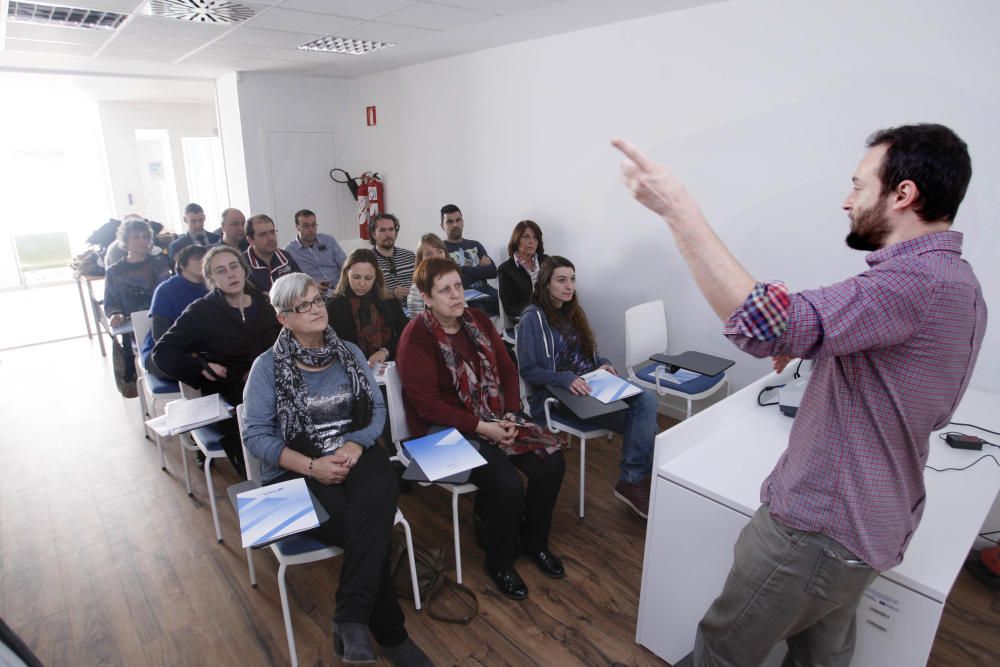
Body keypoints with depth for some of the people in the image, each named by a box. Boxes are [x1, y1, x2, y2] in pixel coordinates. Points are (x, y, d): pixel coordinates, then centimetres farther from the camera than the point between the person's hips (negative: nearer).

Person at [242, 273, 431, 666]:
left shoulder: (350, 353, 8)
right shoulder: (268, 366, -3)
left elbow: (377, 408, 6)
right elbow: (255, 435, -6)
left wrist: (356, 444, -14)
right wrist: (312, 466, -18)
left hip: (356, 457, 3)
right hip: (297, 472, -2)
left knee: (380, 493, -33)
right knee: (369, 529, -26)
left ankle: (351, 619, -25)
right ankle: (389, 632, -7)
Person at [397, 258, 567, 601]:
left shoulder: (477, 320, 5)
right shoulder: (416, 338, -15)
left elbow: (507, 369, 8)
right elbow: (428, 405, -18)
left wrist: (510, 414, -8)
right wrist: (482, 428, -21)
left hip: (496, 419, 7)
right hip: (447, 431, -6)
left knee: (552, 463, -8)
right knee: (508, 485, -24)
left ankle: (534, 540, 19)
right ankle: (500, 562, 7)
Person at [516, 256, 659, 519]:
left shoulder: (573, 312, 15)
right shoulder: (533, 319, -9)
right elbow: (527, 370, -13)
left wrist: (604, 363, 0)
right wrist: (566, 379, -26)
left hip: (591, 384, 7)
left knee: (647, 400, -19)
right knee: (638, 421, -20)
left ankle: (634, 480, -13)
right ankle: (638, 477, -1)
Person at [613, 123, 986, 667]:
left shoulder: (913, 282, -28)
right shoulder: (958, 281, 7)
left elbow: (762, 325, -40)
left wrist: (676, 207, -37)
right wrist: (811, 344, 3)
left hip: (818, 525, -10)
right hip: (872, 524, 10)